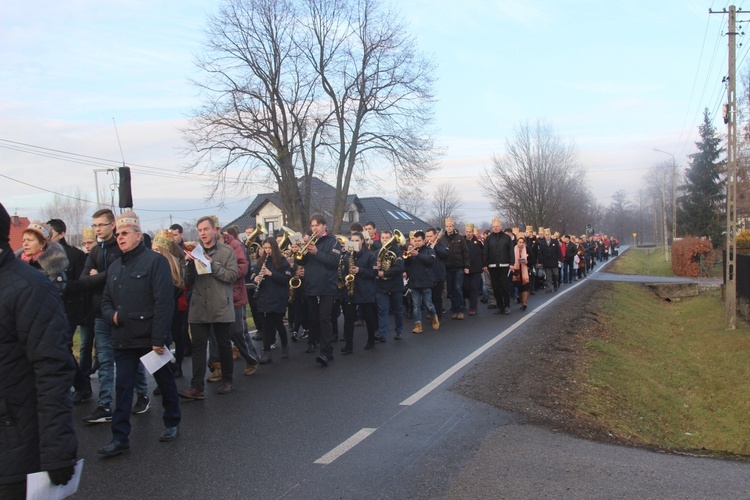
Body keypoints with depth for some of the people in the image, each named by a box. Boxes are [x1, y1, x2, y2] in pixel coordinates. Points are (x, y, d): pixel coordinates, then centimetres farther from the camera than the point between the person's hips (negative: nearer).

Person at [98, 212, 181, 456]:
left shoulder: (155, 261, -10)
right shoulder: (114, 267, 12)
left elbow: (164, 302, -16)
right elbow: (106, 300, 20)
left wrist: (159, 339, -20)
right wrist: (111, 315, -4)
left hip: (151, 339, -6)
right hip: (124, 340, 6)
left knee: (165, 381, 11)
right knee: (123, 387, 6)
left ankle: (172, 424, 29)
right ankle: (120, 437, 11)